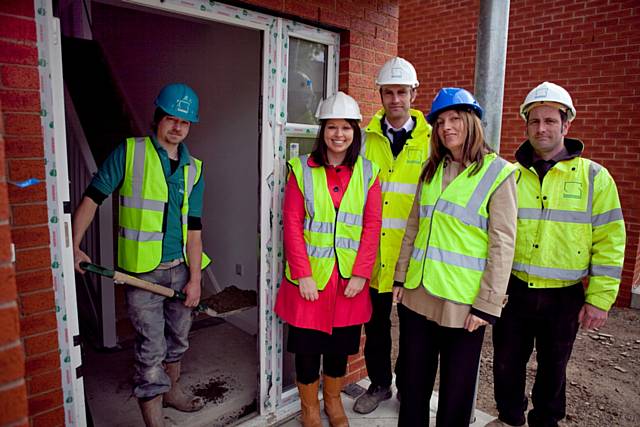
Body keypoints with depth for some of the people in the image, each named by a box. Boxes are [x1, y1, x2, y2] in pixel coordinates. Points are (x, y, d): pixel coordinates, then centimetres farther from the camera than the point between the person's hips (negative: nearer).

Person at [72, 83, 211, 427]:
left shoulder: (193, 168, 6)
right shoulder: (130, 152, -4)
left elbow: (194, 227, 2)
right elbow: (92, 198, -2)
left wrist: (195, 277, -2)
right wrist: (74, 246, -11)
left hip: (180, 269, 5)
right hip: (143, 270, -4)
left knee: (178, 338, 20)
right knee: (151, 350, 0)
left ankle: (171, 391, 44)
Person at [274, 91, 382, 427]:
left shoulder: (367, 172, 3)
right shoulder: (302, 169, -3)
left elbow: (372, 226, -1)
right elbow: (292, 224, -7)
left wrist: (361, 274, -8)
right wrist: (302, 275, -12)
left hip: (348, 276, 2)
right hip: (310, 275, -1)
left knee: (340, 345, 15)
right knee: (307, 346, 10)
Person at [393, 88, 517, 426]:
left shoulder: (498, 173, -6)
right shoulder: (431, 170, 10)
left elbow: (502, 244, -10)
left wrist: (487, 305, -13)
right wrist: (401, 278, 9)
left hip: (462, 303, -4)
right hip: (417, 295, 5)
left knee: (456, 389, 13)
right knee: (412, 380, 17)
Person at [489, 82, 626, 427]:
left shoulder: (594, 177, -4)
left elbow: (609, 242, -5)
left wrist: (599, 299, -8)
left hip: (565, 297, -1)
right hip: (513, 291, 2)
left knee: (553, 368, 17)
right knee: (507, 363, 14)